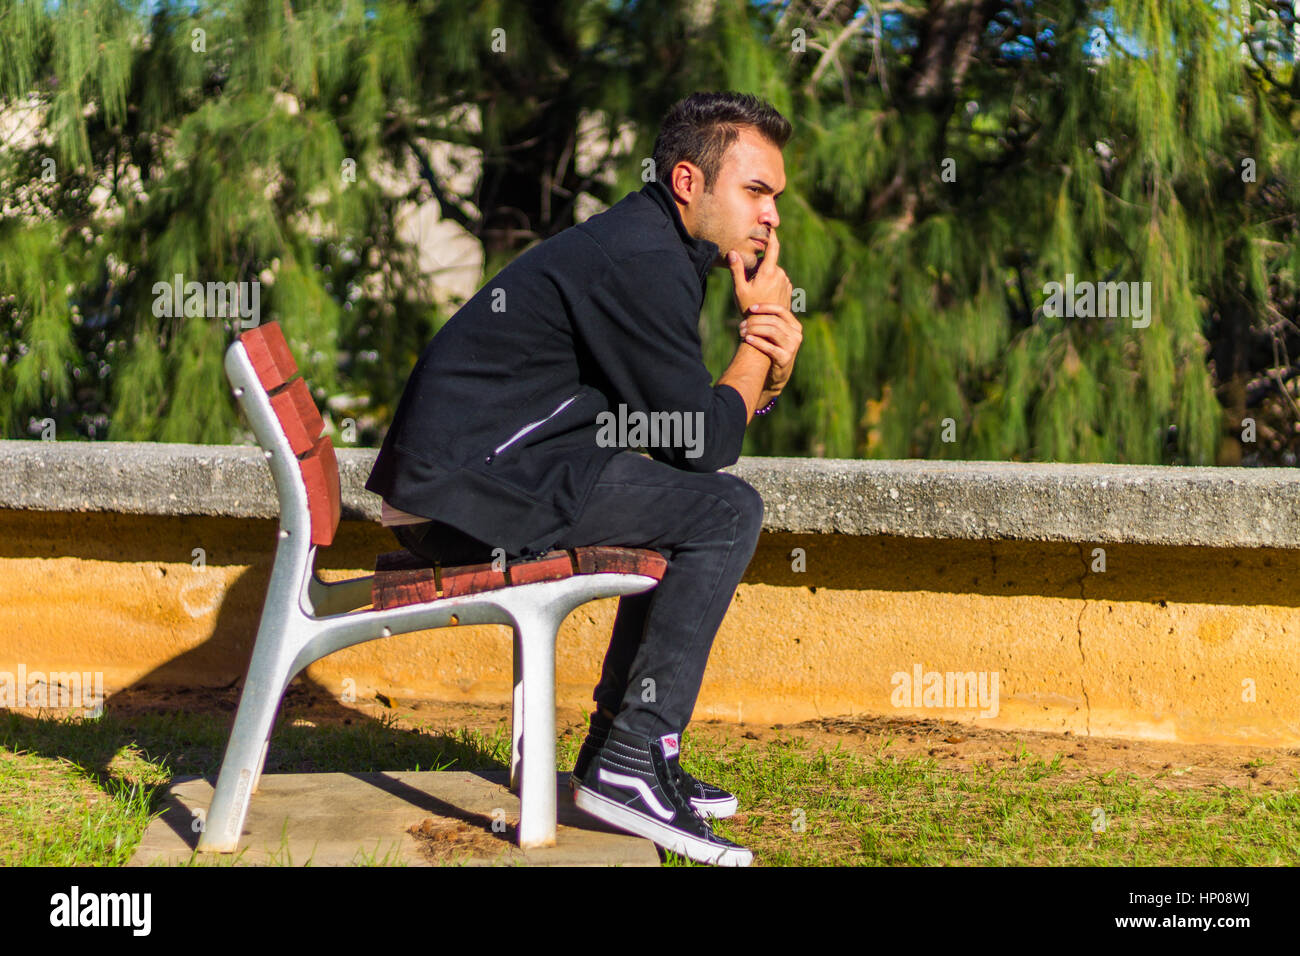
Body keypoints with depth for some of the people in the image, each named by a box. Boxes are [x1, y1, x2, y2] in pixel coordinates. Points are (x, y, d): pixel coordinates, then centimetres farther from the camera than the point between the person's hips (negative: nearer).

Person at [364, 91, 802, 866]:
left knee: (687, 508, 21)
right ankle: (632, 763, -11)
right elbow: (705, 443, -14)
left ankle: (618, 750, 20)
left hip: (454, 476, 11)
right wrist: (761, 328, -1)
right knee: (726, 511, -11)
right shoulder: (643, 262, -15)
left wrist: (771, 369, 0)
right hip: (471, 480, -11)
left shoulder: (651, 248, 18)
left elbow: (677, 420, 18)